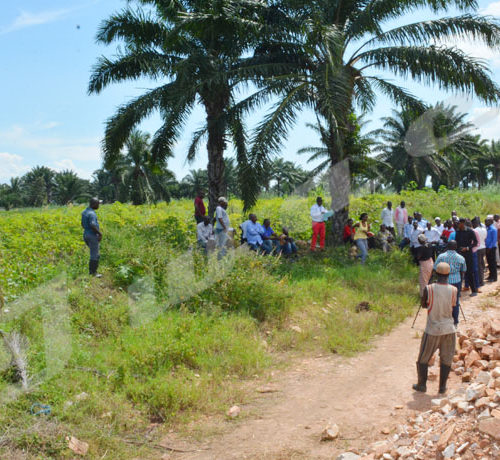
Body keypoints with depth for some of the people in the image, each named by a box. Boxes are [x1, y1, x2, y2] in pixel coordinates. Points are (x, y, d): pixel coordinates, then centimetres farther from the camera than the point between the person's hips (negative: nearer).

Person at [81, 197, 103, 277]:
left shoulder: (84, 212, 11)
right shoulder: (92, 213, -19)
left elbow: (83, 224, 20)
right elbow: (92, 225, -29)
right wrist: (100, 233, -18)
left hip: (86, 235, 9)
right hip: (93, 236, -9)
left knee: (96, 255, 18)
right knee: (94, 255, 0)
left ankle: (91, 271, 20)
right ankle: (93, 273, 6)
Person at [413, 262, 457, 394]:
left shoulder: (429, 289, -15)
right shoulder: (454, 290, -9)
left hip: (433, 330, -2)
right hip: (449, 329, 2)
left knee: (423, 359, 15)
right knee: (446, 359, 15)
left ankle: (422, 385, 22)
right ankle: (442, 387, 19)